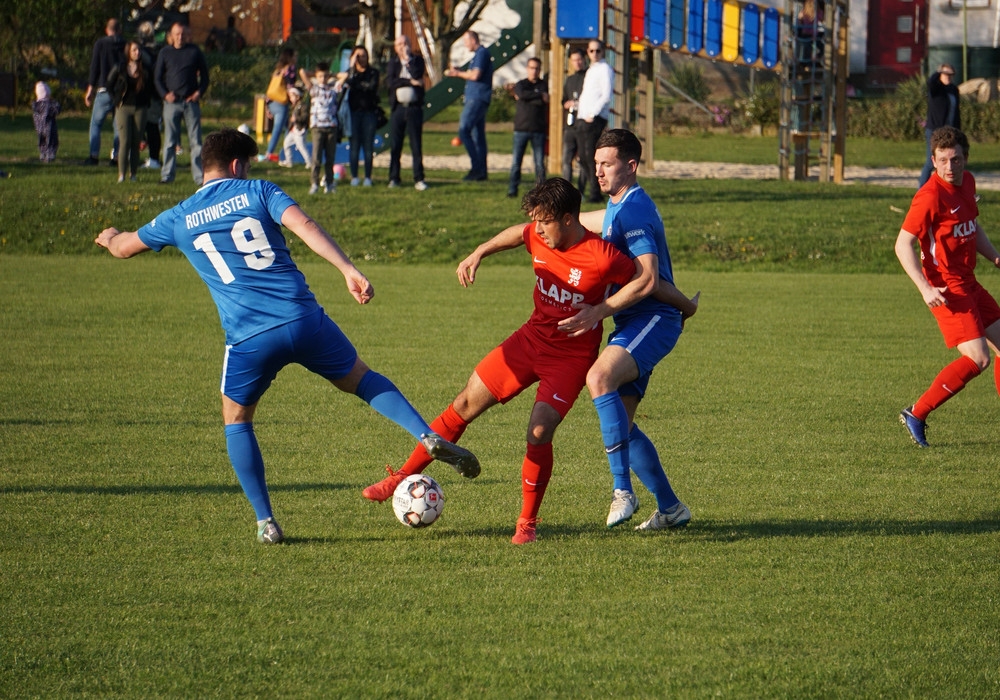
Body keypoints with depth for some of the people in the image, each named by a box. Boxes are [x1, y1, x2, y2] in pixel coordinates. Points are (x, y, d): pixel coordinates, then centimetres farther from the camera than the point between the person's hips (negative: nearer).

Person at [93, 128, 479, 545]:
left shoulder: (180, 219, 12)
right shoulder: (256, 192, 8)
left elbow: (124, 248, 29)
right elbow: (304, 226, -10)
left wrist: (109, 238, 53)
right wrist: (348, 270, -17)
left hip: (249, 337, 0)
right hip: (304, 320, 0)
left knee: (237, 419, 23)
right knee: (361, 379, 23)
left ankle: (265, 522, 14)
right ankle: (428, 436, 3)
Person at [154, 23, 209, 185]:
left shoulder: (194, 52, 6)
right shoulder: (165, 53, 7)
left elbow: (204, 75, 11)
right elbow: (157, 77, 8)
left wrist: (199, 92, -4)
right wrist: (165, 94, -7)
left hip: (191, 101, 0)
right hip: (172, 102, 0)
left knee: (195, 141, -1)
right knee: (170, 141, 2)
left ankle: (199, 176, 1)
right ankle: (167, 175, 7)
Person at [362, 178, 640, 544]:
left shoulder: (602, 257, -25)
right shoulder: (537, 237, -6)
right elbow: (514, 233, 18)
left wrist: (601, 309, -19)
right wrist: (478, 254, 7)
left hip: (571, 354, -6)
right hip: (533, 336, 6)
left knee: (539, 433, -19)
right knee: (465, 404, 4)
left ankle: (528, 522, 1)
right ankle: (402, 479, 15)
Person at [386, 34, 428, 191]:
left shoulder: (417, 60, 9)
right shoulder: (392, 62, 11)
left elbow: (418, 75, -11)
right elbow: (390, 81, -5)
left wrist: (408, 59, -5)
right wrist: (410, 82, -9)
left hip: (414, 107, -1)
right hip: (397, 107, 1)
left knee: (416, 145, -3)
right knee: (395, 145, 1)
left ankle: (419, 179, -1)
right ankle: (393, 178, 7)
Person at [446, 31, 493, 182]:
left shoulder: (482, 53, -12)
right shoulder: (480, 54, 20)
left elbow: (475, 75, -20)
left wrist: (458, 73, -6)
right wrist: (458, 72, 13)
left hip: (477, 99, -11)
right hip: (476, 98, 11)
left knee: (464, 130, -15)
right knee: (478, 134, 11)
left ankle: (477, 167, -18)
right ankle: (481, 171, 12)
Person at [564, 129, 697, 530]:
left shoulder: (632, 211, -14)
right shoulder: (618, 207, 17)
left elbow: (648, 280, -22)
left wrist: (600, 312, -23)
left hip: (652, 319, -11)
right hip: (633, 323, 11)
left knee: (600, 378, -32)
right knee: (620, 423, 7)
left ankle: (623, 490, -34)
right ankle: (670, 508, 16)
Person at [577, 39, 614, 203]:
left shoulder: (604, 69, -4)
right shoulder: (590, 70, 23)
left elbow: (606, 96, -14)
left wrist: (592, 114, -16)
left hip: (595, 119, -9)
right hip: (583, 119, 9)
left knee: (592, 157, -10)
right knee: (584, 158, 5)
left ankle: (595, 193, -9)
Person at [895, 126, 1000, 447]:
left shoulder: (967, 183, 7)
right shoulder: (930, 196, -19)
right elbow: (903, 244, -19)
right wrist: (925, 288, -27)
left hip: (969, 283, 9)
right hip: (947, 288, -9)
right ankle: (916, 415, -7)